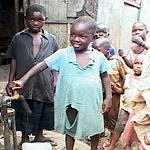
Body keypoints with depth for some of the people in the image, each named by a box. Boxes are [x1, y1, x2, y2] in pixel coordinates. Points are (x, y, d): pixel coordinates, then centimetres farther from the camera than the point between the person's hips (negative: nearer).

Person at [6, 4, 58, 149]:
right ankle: (25, 138, 34)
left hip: (44, 84, 1)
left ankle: (39, 135, 39)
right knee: (23, 112, 12)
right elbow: (14, 61, 4)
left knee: (42, 112, 15)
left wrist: (54, 82, 3)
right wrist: (10, 81, 1)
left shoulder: (51, 40, 0)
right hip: (23, 84, 0)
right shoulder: (18, 38, -1)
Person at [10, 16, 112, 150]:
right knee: (70, 129, 19)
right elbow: (42, 65, -10)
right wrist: (23, 80, -16)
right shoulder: (62, 55, -11)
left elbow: (105, 77, 3)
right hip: (70, 102, 0)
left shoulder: (99, 57, -8)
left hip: (92, 101, 1)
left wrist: (109, 97, 0)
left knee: (95, 128, 19)